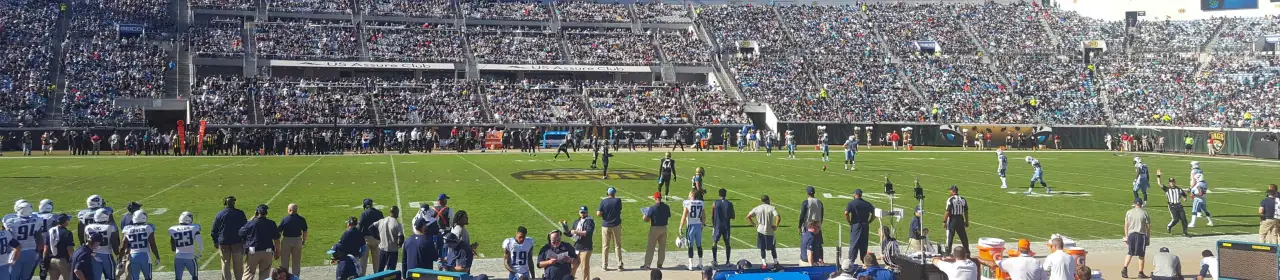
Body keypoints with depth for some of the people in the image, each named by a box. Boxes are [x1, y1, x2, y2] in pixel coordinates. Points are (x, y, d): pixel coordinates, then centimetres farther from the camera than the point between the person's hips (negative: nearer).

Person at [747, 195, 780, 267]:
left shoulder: (757, 208, 2)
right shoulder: (772, 208, -5)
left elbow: (748, 217, 0)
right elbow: (778, 218, -19)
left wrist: (754, 224, 5)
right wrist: (776, 226, -8)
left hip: (760, 231, 1)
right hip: (769, 231, -1)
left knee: (762, 248, 9)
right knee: (773, 248, 14)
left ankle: (763, 263, 7)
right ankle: (775, 262, 21)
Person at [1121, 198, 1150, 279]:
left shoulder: (1129, 212, 3)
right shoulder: (1144, 213, -3)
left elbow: (1126, 225, 4)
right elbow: (1148, 227, -2)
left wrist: (1126, 236, 10)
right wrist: (1148, 238, 6)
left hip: (1131, 234, 3)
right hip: (1141, 235, -2)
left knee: (1130, 253, 15)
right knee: (1141, 255, 7)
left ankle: (1125, 268, -1)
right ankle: (1140, 273, 10)